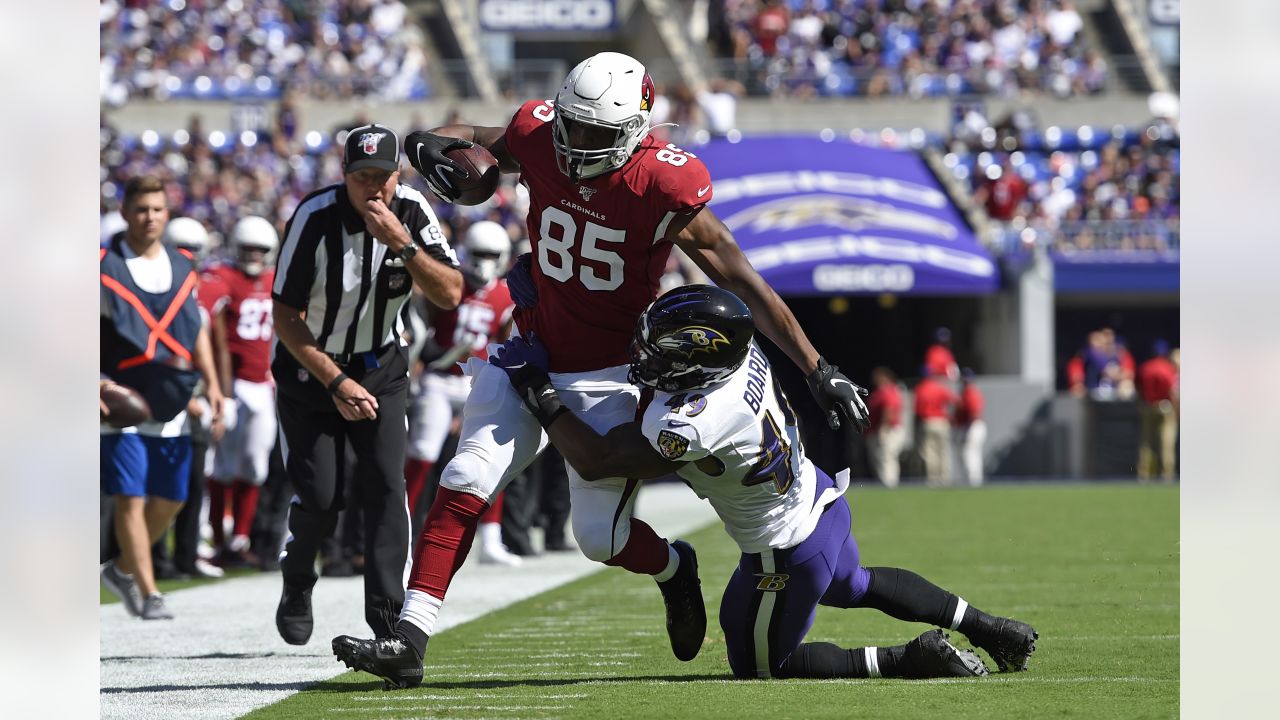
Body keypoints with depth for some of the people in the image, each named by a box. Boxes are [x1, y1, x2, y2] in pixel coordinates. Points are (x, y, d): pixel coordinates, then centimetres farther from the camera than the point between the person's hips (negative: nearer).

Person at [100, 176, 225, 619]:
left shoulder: (182, 270, 11)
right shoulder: (104, 266, -5)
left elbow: (197, 330, 19)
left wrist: (210, 382, 10)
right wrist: (96, 380, -18)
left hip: (170, 404, 5)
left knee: (170, 498, 9)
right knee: (131, 497, -8)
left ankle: (124, 569, 29)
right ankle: (148, 593, -5)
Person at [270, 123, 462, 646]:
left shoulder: (412, 213, -13)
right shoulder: (315, 218, -23)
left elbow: (450, 295, -20)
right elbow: (286, 317, -18)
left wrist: (402, 243, -33)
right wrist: (337, 384, -20)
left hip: (380, 366, 2)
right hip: (310, 366, -2)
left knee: (385, 483, -13)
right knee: (321, 496, -8)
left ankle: (388, 617, -12)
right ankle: (296, 585, 22)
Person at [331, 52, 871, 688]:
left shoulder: (662, 188, -23)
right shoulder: (540, 141, -11)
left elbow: (746, 284, -20)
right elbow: (477, 140, 11)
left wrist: (818, 372, -21)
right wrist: (430, 147, -14)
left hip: (608, 375, -4)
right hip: (532, 353, 4)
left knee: (600, 536, -1)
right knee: (465, 484, -10)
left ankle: (672, 568, 34)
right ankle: (409, 641, -11)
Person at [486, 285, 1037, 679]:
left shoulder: (693, 428, -39)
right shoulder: (742, 353, -17)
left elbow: (594, 462, -25)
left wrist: (536, 390, -19)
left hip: (784, 556, -8)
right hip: (820, 501, 8)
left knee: (760, 666, 15)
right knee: (854, 585, 38)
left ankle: (912, 659, 3)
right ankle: (984, 627, 41)